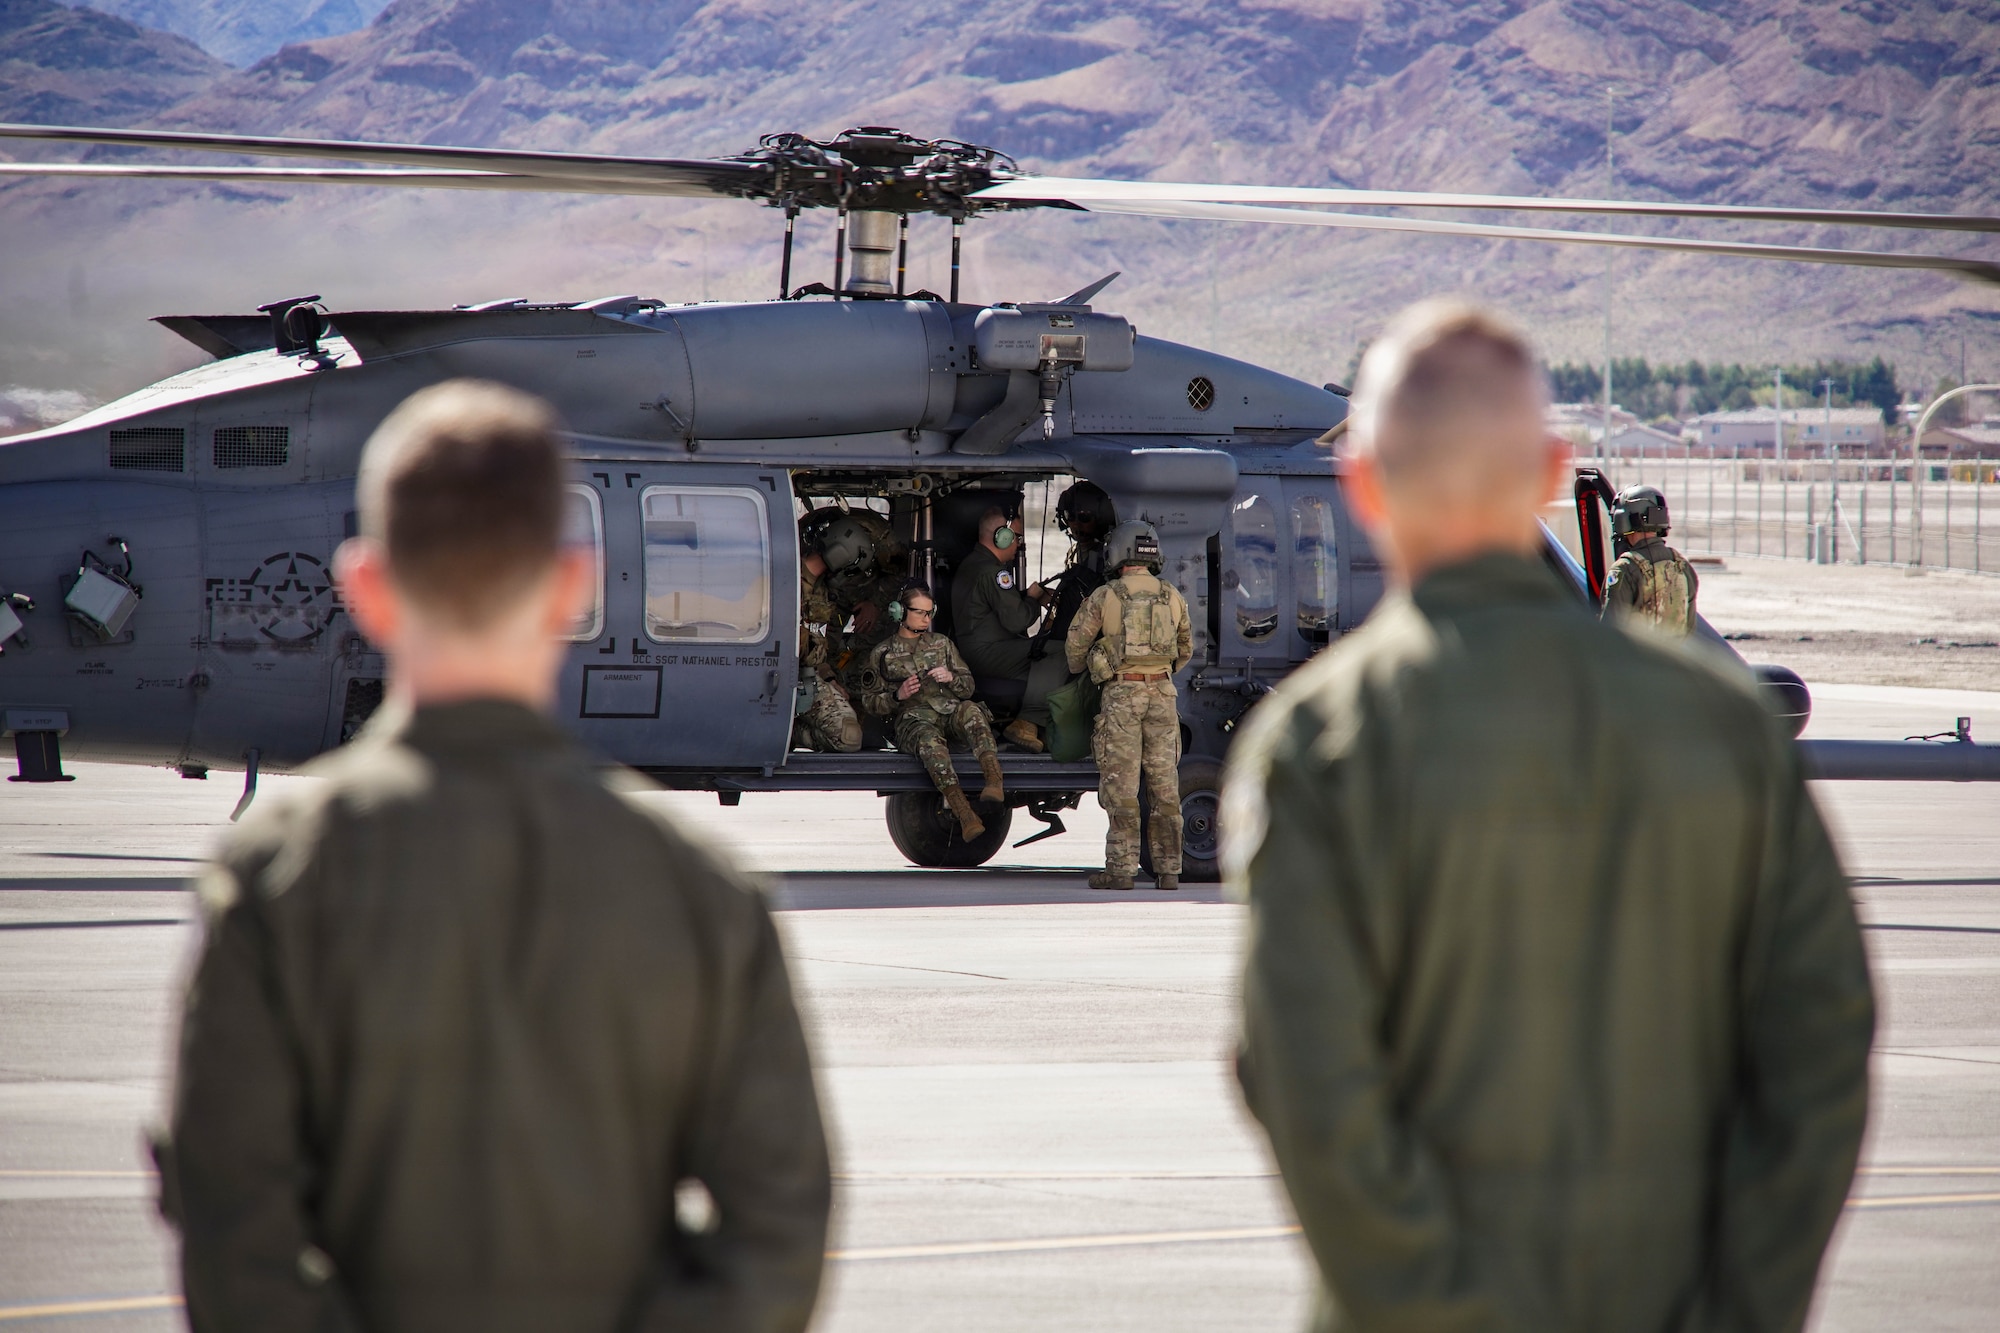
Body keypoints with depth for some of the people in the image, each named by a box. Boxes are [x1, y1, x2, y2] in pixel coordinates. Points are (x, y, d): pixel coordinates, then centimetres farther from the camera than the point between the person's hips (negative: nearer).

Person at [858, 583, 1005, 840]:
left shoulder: (942, 643, 25)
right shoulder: (882, 654, 17)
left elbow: (968, 687, 22)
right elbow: (870, 703, 14)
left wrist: (951, 678, 0)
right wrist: (898, 696, -5)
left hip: (950, 712, 3)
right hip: (913, 720, -3)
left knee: (970, 710, -35)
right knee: (930, 740, -40)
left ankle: (994, 781, -55)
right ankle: (965, 815, -56)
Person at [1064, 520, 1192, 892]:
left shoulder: (1105, 597, -1)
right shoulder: (1173, 597, 9)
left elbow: (1076, 644, 8)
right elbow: (1186, 649, 21)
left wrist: (1077, 672, 29)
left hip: (1121, 693, -3)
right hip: (1162, 693, 3)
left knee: (1121, 785, -3)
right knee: (1164, 783, 5)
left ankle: (1121, 868, -6)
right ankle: (1168, 869, 6)